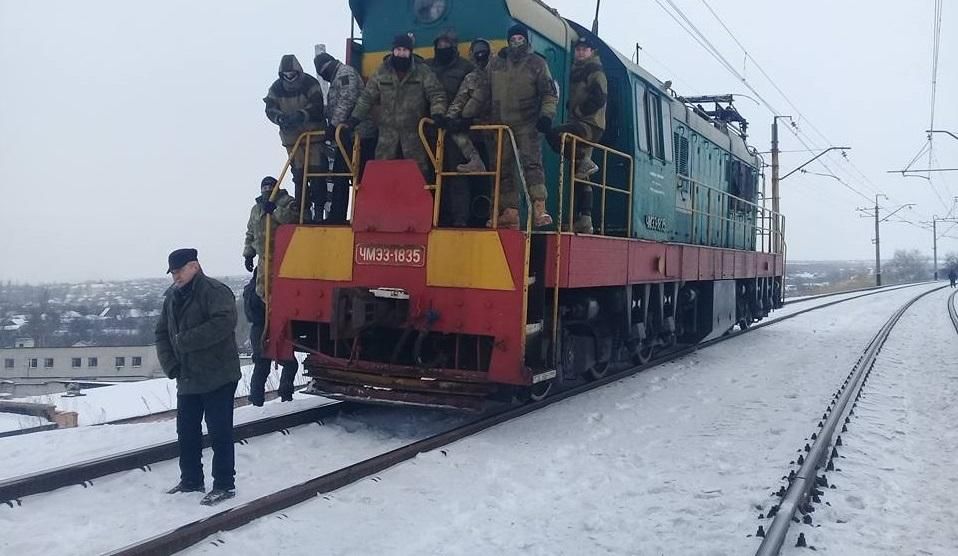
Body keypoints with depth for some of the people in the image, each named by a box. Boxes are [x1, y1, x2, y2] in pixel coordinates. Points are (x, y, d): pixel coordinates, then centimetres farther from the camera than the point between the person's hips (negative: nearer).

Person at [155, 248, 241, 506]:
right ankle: (191, 480, 30)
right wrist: (170, 364, 0)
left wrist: (186, 340, -25)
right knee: (186, 431, 15)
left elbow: (224, 322, -31)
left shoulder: (214, 291, -14)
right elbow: (162, 333, 16)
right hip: (187, 379, 8)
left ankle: (225, 485, 9)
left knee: (219, 432, -2)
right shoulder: (172, 297, 12)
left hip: (218, 378, -8)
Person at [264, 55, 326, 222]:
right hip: (291, 136, 3)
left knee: (317, 172, -5)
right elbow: (270, 108, -4)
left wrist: (301, 115, -35)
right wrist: (280, 118, -25)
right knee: (299, 174, 5)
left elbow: (316, 106, -19)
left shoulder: (310, 83, -10)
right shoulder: (276, 88, 0)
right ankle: (304, 209, 12)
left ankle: (319, 208, 3)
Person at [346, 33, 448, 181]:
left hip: (414, 132, -2)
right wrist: (355, 117, 0)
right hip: (388, 131, 2)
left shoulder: (423, 71, -1)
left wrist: (437, 113, -24)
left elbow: (436, 94, -6)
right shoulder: (381, 72, 5)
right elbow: (367, 97, 9)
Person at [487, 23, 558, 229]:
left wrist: (547, 115, -11)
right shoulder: (495, 64, 14)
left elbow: (550, 93, 3)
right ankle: (510, 213, 6)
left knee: (532, 163, -19)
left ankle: (539, 210, -26)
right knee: (505, 169, 2)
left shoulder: (537, 63, 6)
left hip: (528, 125, -4)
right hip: (502, 125, 4)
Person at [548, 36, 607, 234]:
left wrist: (577, 112, -12)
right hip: (580, 125, 9)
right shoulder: (576, 74, 24)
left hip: (591, 125, -9)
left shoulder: (596, 73, -2)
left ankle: (584, 162, -16)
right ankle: (584, 220, 4)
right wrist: (572, 111, 11)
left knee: (556, 135, -31)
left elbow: (599, 98, -16)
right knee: (581, 179, 5)